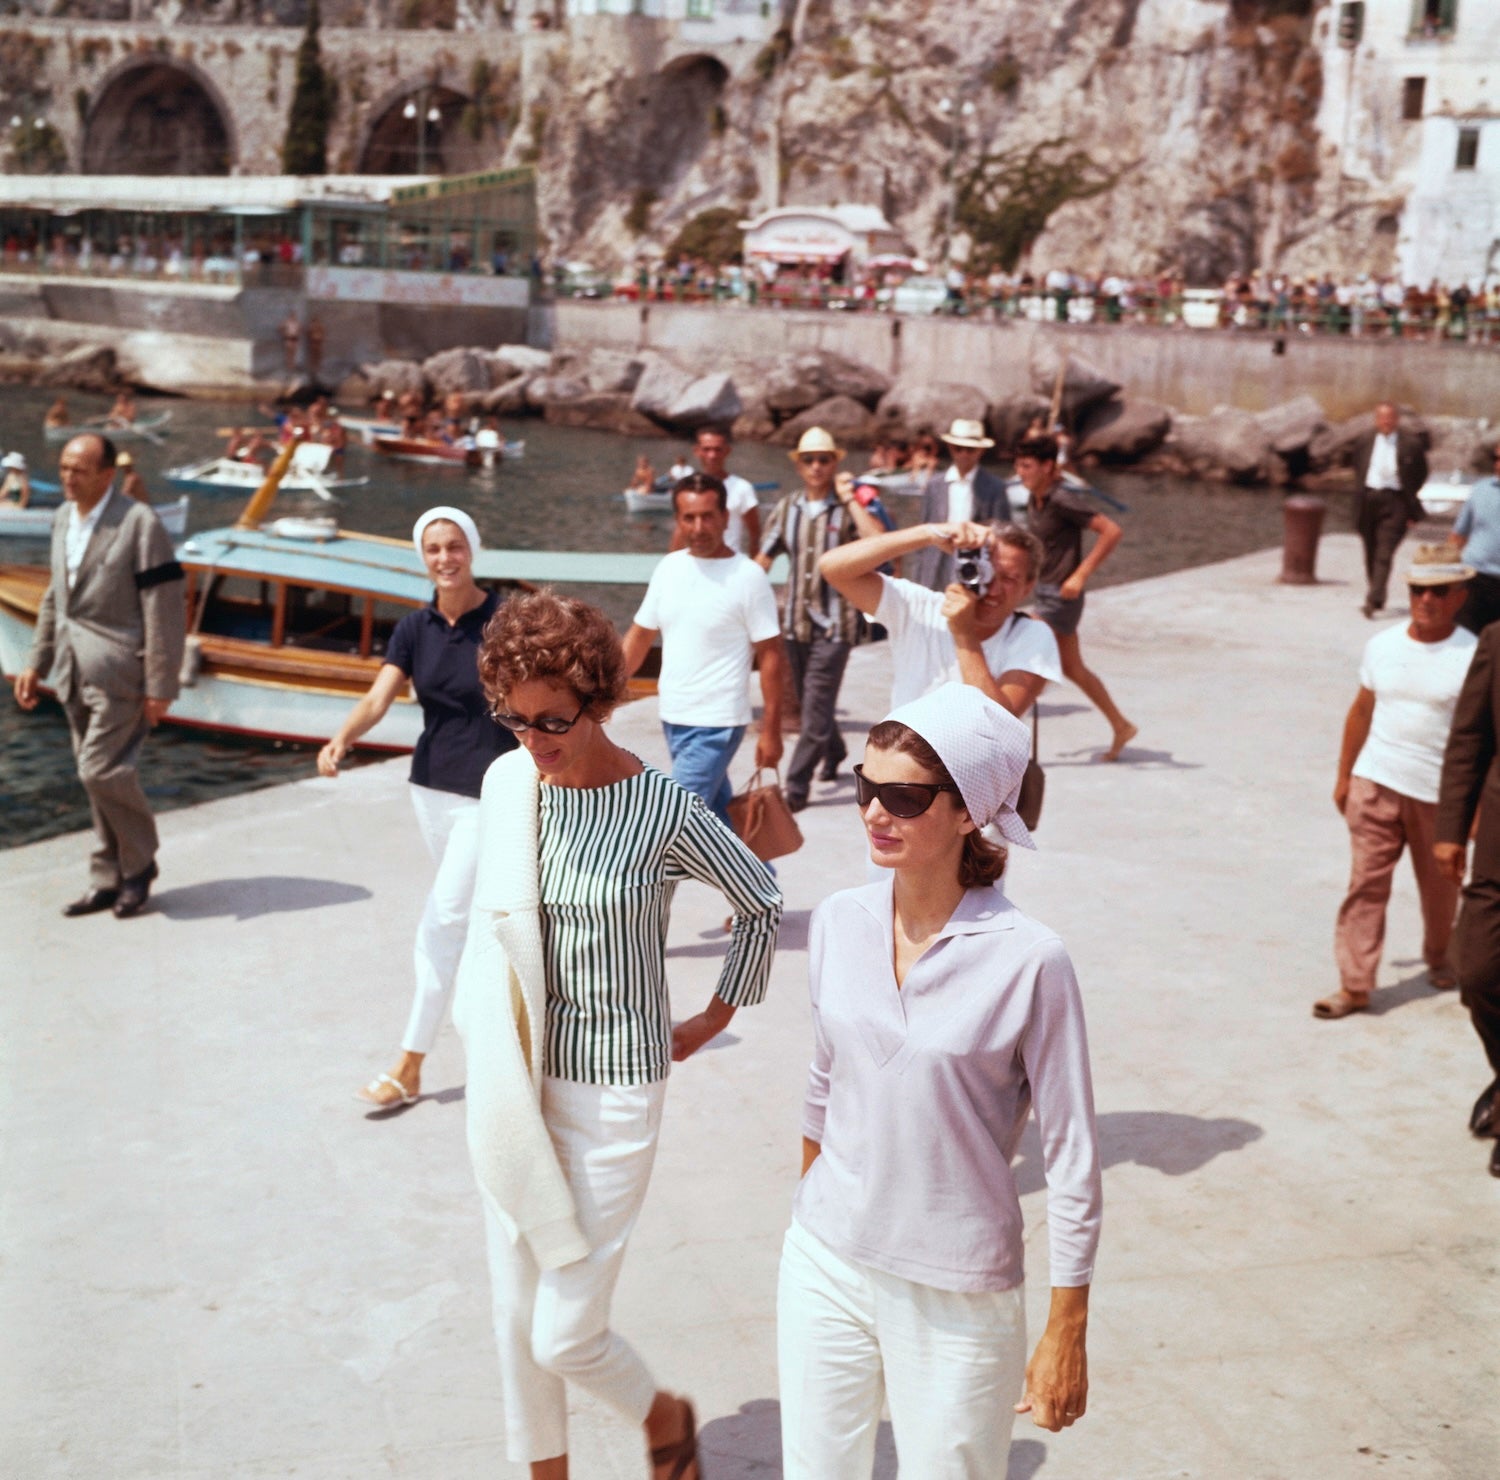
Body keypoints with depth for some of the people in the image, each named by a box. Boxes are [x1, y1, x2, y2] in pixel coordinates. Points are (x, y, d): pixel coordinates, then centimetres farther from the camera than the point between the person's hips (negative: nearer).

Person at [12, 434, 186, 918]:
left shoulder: (139, 524, -12)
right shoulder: (63, 518, 11)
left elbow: (164, 610, -14)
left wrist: (160, 687, -16)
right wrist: (37, 663, 16)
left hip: (118, 669, -7)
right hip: (75, 671, 7)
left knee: (101, 769, -11)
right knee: (97, 774, 12)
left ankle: (138, 864, 11)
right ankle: (109, 878, 21)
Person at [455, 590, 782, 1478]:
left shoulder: (666, 813, -17)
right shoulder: (506, 784, -3)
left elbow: (763, 907, -2)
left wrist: (715, 1020, 3)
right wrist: (480, 1032, 13)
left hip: (612, 1091, -4)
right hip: (512, 1086, 5)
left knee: (566, 1336, 1)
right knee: (517, 1317, 14)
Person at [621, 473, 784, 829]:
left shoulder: (748, 577, -11)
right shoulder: (669, 568, 5)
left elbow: (771, 656, -9)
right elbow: (640, 636, 12)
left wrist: (771, 730, -10)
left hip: (716, 724, -6)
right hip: (672, 717, 6)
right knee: (719, 817, 16)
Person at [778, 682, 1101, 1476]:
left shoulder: (1027, 959, -17)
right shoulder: (840, 922, -3)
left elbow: (1071, 1159, -11)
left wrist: (1066, 1334, -8)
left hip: (959, 1296, -4)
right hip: (826, 1265, 4)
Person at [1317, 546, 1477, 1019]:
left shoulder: (1474, 657, -8)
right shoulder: (1382, 646, 3)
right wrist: (1344, 776, 13)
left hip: (1439, 793, -2)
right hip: (1375, 784, 2)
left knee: (1439, 885, 15)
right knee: (1366, 883, -3)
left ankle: (1439, 955, 42)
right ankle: (1355, 985, 0)